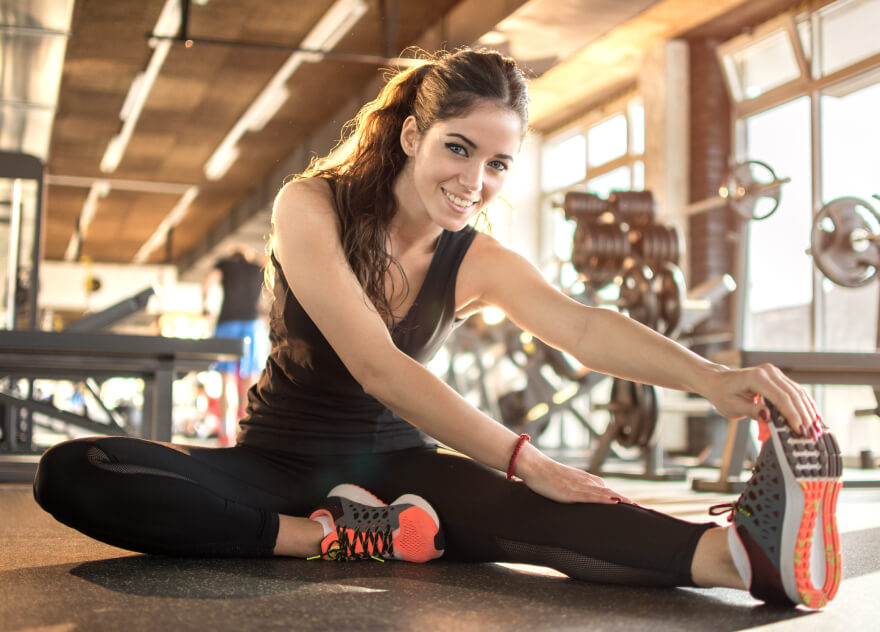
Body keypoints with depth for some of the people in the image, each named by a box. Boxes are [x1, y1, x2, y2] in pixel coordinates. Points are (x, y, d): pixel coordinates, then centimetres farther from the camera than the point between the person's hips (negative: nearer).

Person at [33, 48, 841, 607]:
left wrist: (713, 377, -41)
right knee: (70, 473, -28)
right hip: (281, 462, -1)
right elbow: (374, 364, -23)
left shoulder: (478, 263, -1)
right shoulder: (311, 207, -12)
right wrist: (520, 458, -33)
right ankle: (333, 536, -33)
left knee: (503, 507, -36)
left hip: (394, 466, 1)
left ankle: (742, 551, -56)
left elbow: (583, 327, -21)